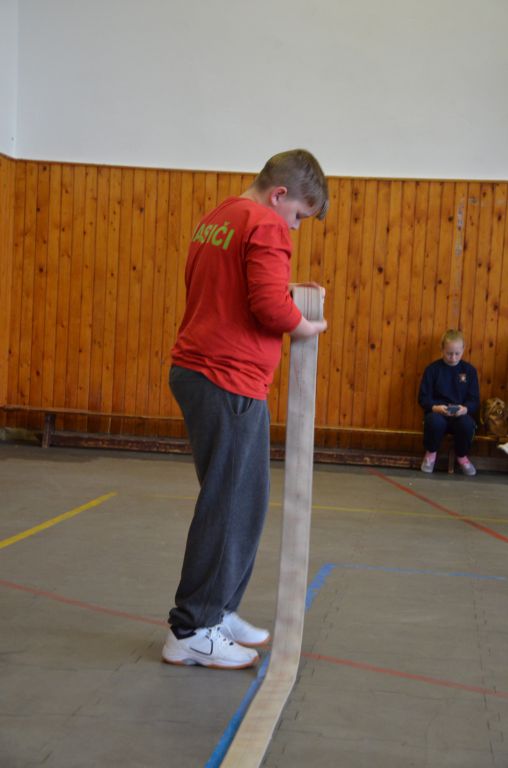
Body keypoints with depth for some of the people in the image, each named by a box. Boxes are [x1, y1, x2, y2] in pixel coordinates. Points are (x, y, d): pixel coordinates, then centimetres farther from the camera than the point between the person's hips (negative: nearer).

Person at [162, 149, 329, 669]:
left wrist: (287, 292, 16)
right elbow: (271, 305, -21)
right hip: (231, 382, -10)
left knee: (237, 498, 17)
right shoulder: (266, 226, -11)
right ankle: (191, 632, 4)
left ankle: (217, 611, 25)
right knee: (231, 504, -2)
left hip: (195, 370, 10)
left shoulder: (215, 219, 18)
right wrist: (305, 327, -2)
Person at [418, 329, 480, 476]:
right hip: (437, 412, -1)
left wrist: (465, 409, -20)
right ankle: (431, 453, -3)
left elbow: (474, 400, 3)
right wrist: (435, 408, -21)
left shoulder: (469, 370, 5)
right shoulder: (432, 369, 1)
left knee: (467, 424, -34)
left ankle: (462, 456, 0)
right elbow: (423, 397, 0)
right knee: (434, 422, -37)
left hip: (460, 414, 1)